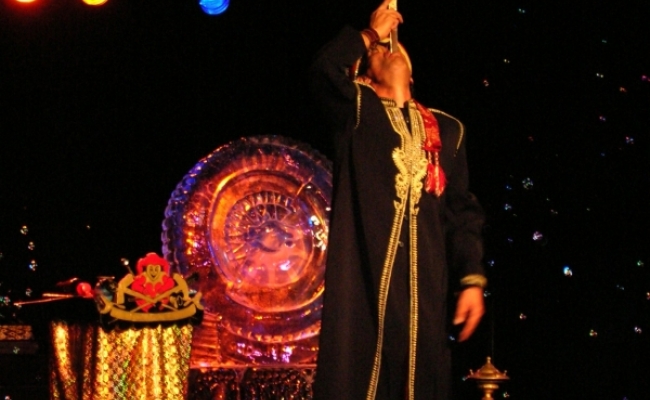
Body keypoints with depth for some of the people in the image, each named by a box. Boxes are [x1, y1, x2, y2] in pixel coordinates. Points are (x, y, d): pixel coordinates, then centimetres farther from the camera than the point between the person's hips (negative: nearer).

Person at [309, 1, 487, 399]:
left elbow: (462, 210, 15)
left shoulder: (447, 128, 21)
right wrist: (370, 34, 8)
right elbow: (326, 69, -8)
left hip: (424, 277, 3)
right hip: (362, 272, -3)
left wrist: (472, 279, 3)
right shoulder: (355, 109, 14)